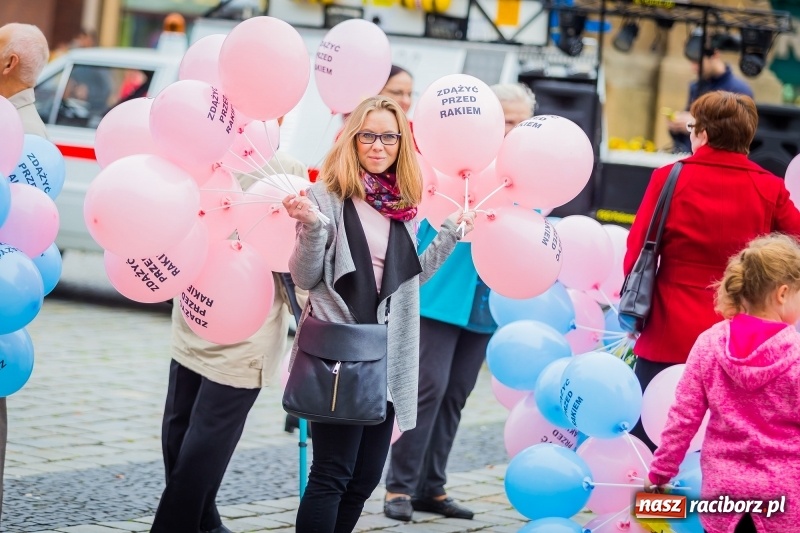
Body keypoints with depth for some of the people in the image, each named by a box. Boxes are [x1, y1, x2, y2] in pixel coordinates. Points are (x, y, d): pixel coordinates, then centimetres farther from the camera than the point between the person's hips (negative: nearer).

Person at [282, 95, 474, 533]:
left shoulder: (405, 205, 10)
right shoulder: (328, 194, -7)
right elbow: (305, 278, -9)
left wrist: (450, 234, 10)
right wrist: (311, 227, -24)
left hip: (386, 355, 6)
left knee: (365, 478, 9)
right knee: (332, 474, -6)